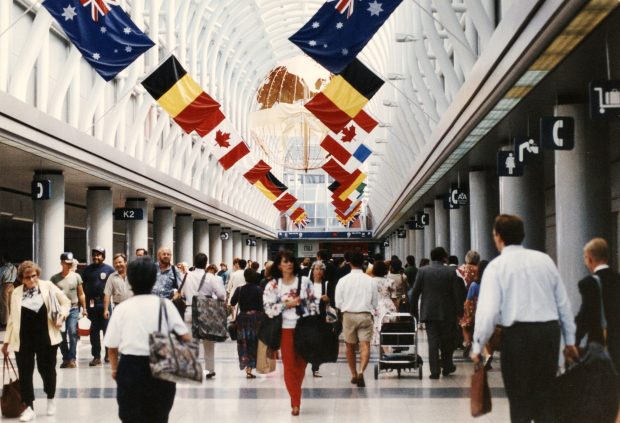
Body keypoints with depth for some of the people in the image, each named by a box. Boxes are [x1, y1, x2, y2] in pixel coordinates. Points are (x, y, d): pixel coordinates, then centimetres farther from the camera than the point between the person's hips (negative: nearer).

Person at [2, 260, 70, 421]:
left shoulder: (48, 286, -1)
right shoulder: (16, 293, 3)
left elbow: (65, 302, 7)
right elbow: (12, 318, 9)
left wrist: (62, 316, -12)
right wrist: (7, 341, 9)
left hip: (45, 338, -1)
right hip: (23, 340, 1)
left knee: (46, 369, 9)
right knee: (24, 373, 0)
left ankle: (51, 399, 34)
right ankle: (29, 408, 9)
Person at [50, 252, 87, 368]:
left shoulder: (76, 276, 5)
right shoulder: (55, 278, 4)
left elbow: (81, 294, 9)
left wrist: (84, 308, 6)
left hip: (73, 309, -1)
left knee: (72, 333, -9)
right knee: (61, 334, 4)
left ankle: (72, 359, -6)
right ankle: (65, 358, 14)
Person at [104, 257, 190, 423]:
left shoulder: (122, 308, -2)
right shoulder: (165, 304, -3)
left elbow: (112, 346, 1)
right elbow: (185, 337, -5)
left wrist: (114, 368, 19)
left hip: (130, 369, 0)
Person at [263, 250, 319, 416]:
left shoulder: (304, 281, 4)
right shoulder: (273, 285, 0)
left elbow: (313, 302, 8)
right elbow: (268, 308, -6)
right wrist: (287, 304, -15)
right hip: (286, 329, -1)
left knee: (301, 364, 8)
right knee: (289, 365, -3)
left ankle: (295, 397, 25)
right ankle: (296, 402, 3)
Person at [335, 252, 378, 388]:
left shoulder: (343, 280, -2)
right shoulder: (370, 280, -1)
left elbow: (338, 302, 0)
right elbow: (375, 302, 5)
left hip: (348, 315, 1)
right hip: (365, 315, -1)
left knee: (350, 346, 15)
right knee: (365, 345, -5)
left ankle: (354, 374, 24)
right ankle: (361, 371, -25)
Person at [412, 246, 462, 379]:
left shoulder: (422, 271, -2)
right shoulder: (450, 272, -4)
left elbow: (415, 292, -1)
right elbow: (456, 293, -4)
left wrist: (414, 310, 8)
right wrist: (459, 311, 4)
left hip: (428, 312, 0)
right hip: (447, 312, 0)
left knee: (433, 341, 1)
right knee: (447, 341, 14)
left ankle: (435, 371, -2)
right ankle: (447, 367, 23)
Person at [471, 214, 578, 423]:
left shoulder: (497, 265, -3)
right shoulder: (545, 260, 9)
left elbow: (488, 310, -11)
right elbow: (564, 303, 12)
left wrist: (478, 346, -3)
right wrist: (570, 340, 20)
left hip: (518, 333, -4)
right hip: (550, 331, 4)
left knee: (519, 398, 8)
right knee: (544, 396, 14)